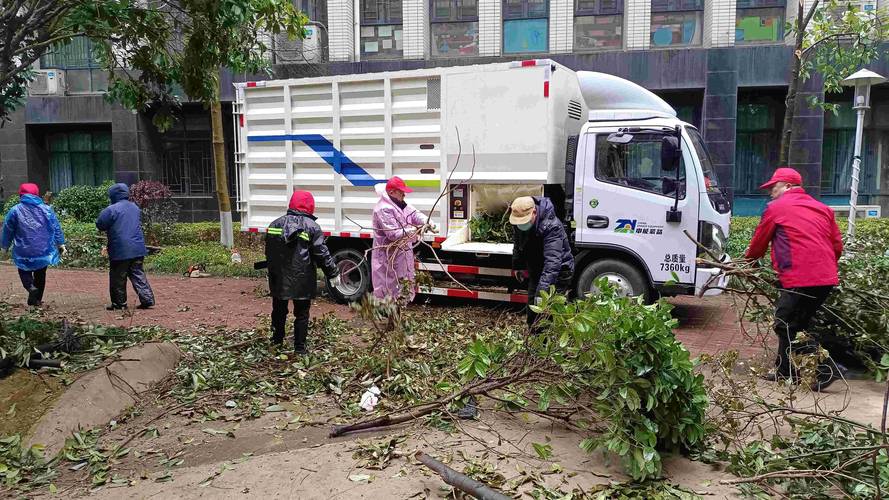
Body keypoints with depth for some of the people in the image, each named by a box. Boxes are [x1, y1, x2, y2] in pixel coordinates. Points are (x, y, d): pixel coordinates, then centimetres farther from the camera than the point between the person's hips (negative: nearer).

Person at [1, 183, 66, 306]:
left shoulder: (15, 211, -5)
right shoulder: (46, 209, -1)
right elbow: (56, 228, 2)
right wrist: (61, 244, 8)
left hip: (23, 252, -2)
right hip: (43, 250, 2)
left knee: (24, 272, 16)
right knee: (40, 275, 15)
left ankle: (31, 287, -13)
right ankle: (36, 299, 19)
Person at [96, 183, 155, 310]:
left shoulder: (111, 210, -12)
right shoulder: (135, 208, 11)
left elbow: (100, 225, -6)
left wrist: (110, 229, 13)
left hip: (120, 251, -6)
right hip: (137, 249, 6)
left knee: (118, 278, 6)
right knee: (138, 275, 9)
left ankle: (119, 303, 13)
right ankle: (148, 300, 2)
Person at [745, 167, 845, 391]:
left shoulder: (776, 207, 1)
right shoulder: (823, 209, 19)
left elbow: (759, 241, 10)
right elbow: (837, 246, 18)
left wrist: (749, 256, 29)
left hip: (800, 278, -8)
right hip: (827, 278, 8)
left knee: (787, 326, 1)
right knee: (795, 323, 16)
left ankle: (827, 368, 0)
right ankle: (785, 370, 19)